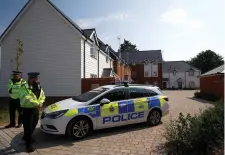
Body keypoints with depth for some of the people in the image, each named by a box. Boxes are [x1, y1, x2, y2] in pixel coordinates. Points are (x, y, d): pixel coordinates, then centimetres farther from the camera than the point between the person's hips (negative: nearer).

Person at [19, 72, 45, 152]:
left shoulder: (39, 87, 7)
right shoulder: (25, 88, -17)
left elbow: (43, 96, 12)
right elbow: (27, 100, -28)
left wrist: (40, 103, -7)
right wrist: (37, 104, -26)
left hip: (36, 109, 8)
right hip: (27, 110, -7)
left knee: (33, 126, 22)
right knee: (28, 127, 0)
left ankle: (26, 137, 47)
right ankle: (28, 145, 13)